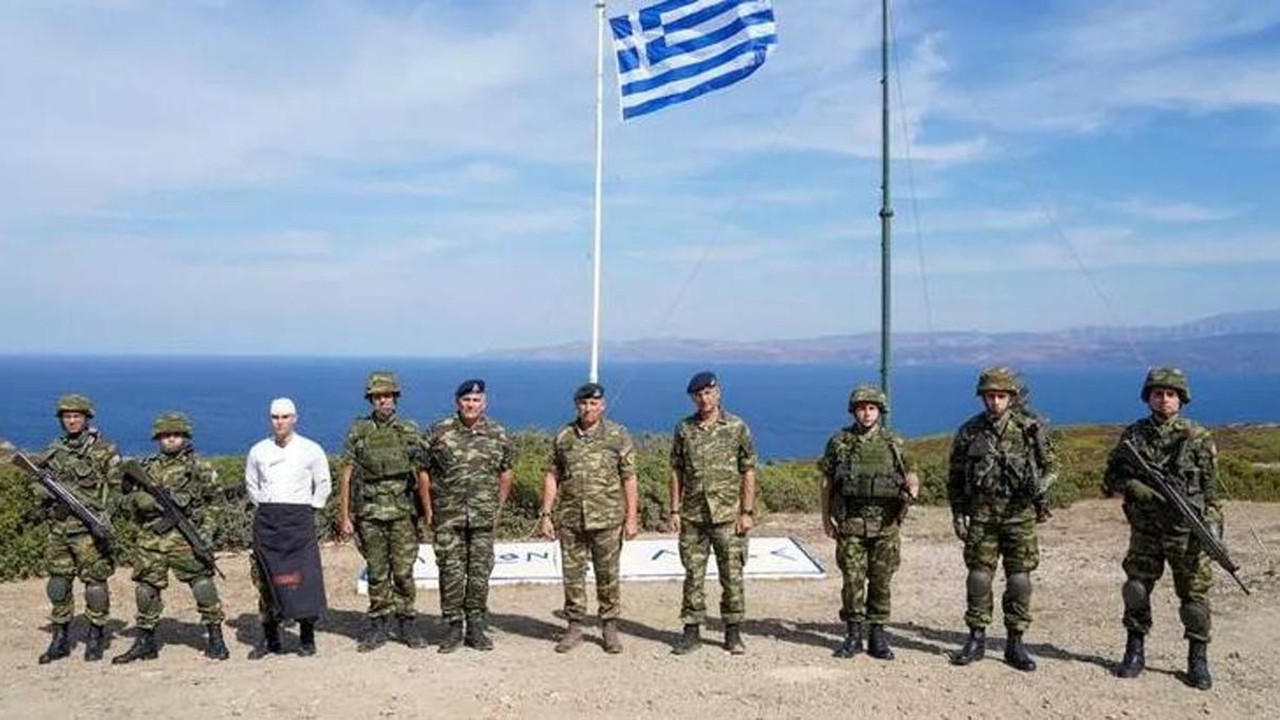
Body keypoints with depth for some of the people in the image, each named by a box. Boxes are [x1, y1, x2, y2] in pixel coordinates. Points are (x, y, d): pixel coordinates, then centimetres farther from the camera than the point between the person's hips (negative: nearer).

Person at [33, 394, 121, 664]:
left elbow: (116, 487, -2)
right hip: (58, 527, 5)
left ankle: (96, 638, 11)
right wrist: (48, 490, -4)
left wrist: (104, 514, -13)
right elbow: (37, 482, 19)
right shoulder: (54, 450, 12)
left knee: (95, 583, -2)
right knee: (58, 583, 9)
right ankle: (60, 639, 21)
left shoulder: (104, 451, -3)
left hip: (89, 528, -5)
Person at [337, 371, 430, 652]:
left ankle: (407, 623, 15)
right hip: (369, 513, 0)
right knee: (377, 573, 7)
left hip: (403, 512, 0)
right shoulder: (358, 431, 4)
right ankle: (378, 626, 17)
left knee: (403, 571, 1)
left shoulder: (409, 431, 4)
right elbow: (346, 475, 4)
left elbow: (421, 474, 4)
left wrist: (428, 512, 0)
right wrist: (344, 516, -1)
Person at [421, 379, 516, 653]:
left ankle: (476, 628, 17)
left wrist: (497, 506, 10)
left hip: (483, 517, 2)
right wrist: (429, 509, 2)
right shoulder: (439, 433, -2)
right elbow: (424, 471, 4)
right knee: (451, 572, 1)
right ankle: (453, 628, 12)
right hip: (447, 517, -1)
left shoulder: (498, 434, 4)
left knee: (480, 573, 6)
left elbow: (507, 471, 14)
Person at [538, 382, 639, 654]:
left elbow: (629, 479, -2)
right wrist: (545, 514, 3)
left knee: (608, 575, 5)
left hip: (607, 519, -2)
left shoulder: (618, 435, -1)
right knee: (573, 574, 8)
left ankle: (609, 627, 18)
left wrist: (631, 518, -6)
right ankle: (574, 627, 20)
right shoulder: (563, 436, 6)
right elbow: (552, 476, 9)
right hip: (570, 519, 2)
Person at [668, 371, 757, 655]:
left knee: (732, 575, 4)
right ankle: (692, 631, 16)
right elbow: (676, 472, 8)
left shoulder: (737, 427, -2)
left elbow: (748, 472, -2)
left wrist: (747, 512, -7)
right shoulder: (684, 429, 5)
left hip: (728, 515, -2)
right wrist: (675, 510, 2)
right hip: (692, 515, 2)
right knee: (693, 575, 7)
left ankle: (733, 632, 15)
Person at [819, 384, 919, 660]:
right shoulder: (839, 443, 4)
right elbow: (827, 483, 7)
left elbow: (911, 476, 8)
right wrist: (826, 518, 4)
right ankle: (853, 635, 12)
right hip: (850, 525, -1)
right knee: (852, 580, 0)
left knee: (881, 581, 5)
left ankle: (877, 636, 17)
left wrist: (912, 489, -15)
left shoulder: (894, 444, 5)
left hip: (886, 525, 1)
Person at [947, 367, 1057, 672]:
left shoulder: (1030, 429, 0)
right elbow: (954, 477, 7)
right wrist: (957, 514, 3)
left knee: (1019, 579, 2)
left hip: (1020, 513, 0)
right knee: (978, 577, 3)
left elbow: (1051, 465, 9)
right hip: (982, 513, 1)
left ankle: (1015, 643, 14)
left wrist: (1042, 485, -11)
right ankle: (976, 639, 15)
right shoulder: (969, 431, 3)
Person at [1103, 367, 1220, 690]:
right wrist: (1136, 488, -13)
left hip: (1187, 533, -2)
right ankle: (1135, 652, 20)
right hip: (1145, 531, 2)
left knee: (1194, 593, 3)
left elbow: (1211, 489, -1)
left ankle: (1198, 660, 17)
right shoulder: (1133, 435, 3)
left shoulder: (1198, 438, -2)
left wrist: (1213, 528, -9)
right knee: (1136, 590, 6)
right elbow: (1111, 477, 6)